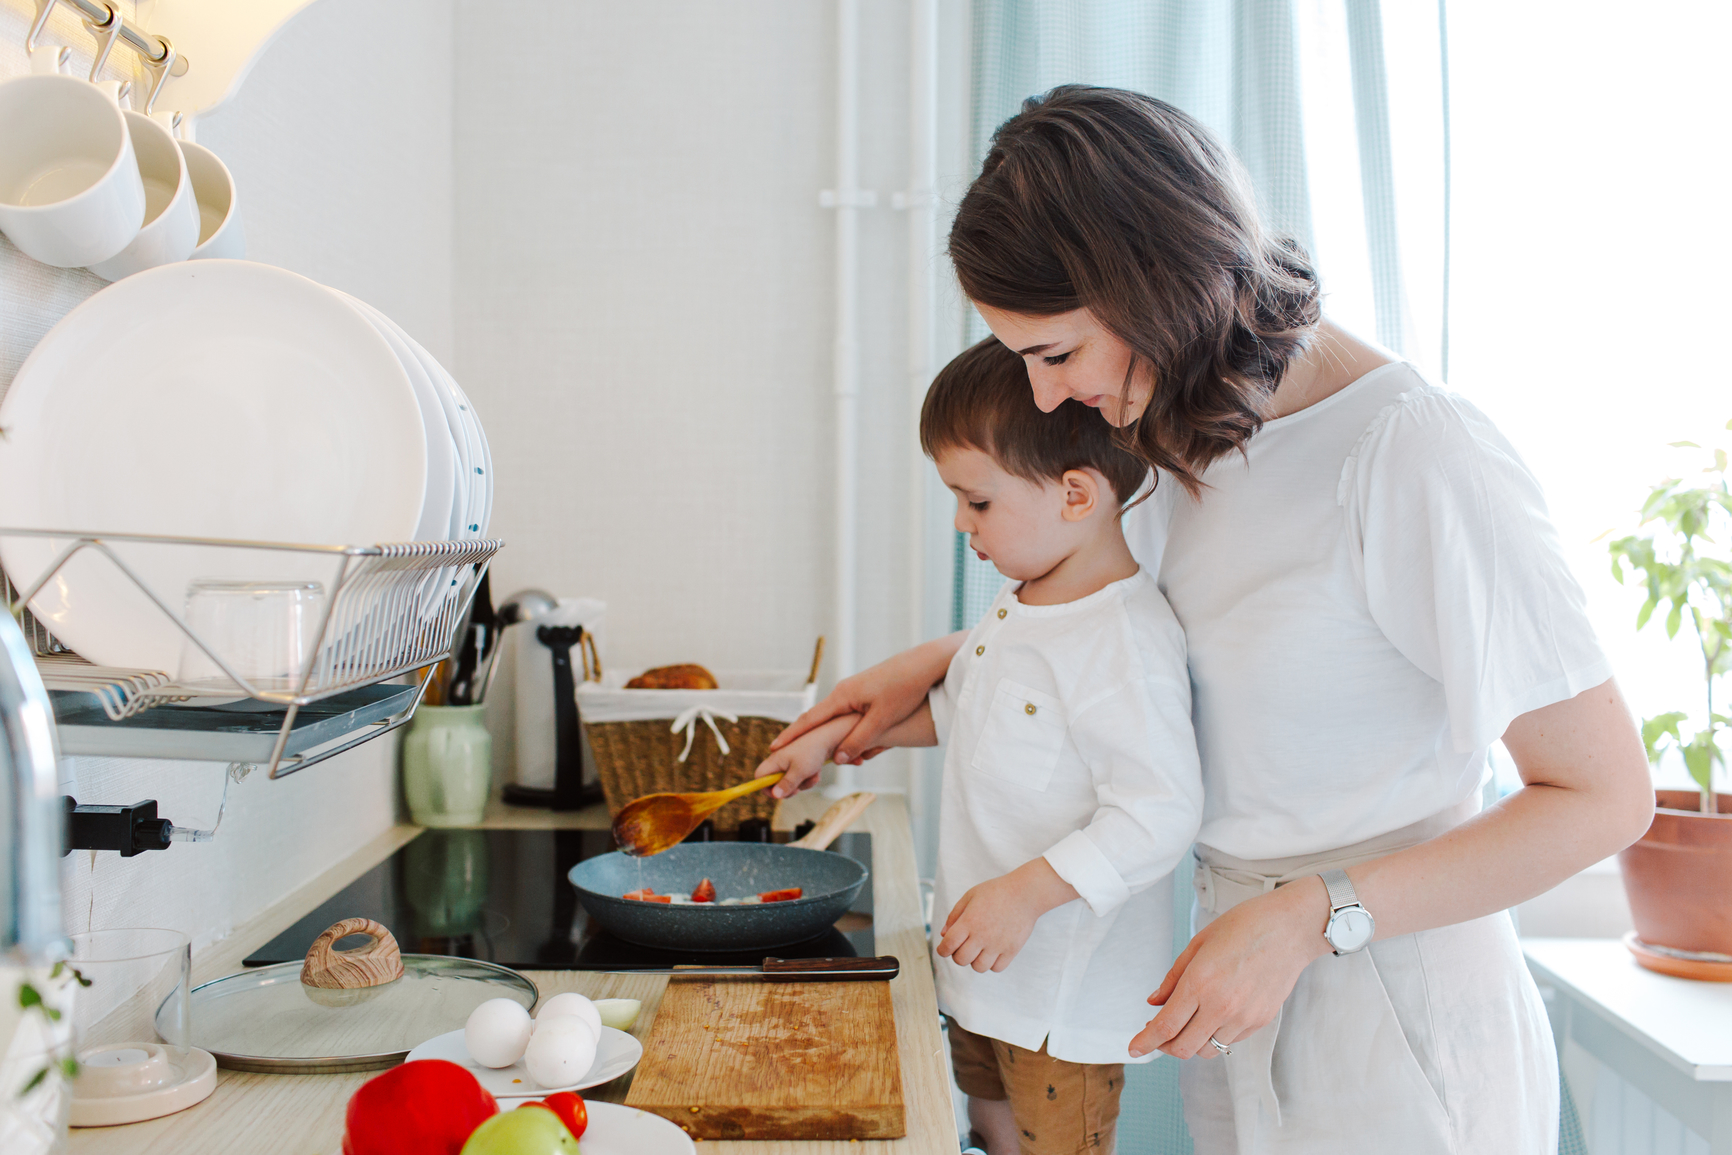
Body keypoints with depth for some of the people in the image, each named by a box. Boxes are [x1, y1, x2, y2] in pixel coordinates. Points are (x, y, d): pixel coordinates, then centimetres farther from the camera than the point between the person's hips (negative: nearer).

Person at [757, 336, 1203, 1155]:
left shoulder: (1125, 640, -26)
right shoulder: (1021, 607, 5)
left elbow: (1161, 812, -29)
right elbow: (954, 708, 22)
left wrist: (1026, 892, -31)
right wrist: (835, 734, 20)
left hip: (1068, 990, -9)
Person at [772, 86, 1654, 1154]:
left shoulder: (1420, 459, -22)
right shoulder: (1201, 440, 2)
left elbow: (1606, 796, -19)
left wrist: (1308, 918, -23)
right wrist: (938, 663, 10)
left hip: (1395, 1019, -7)